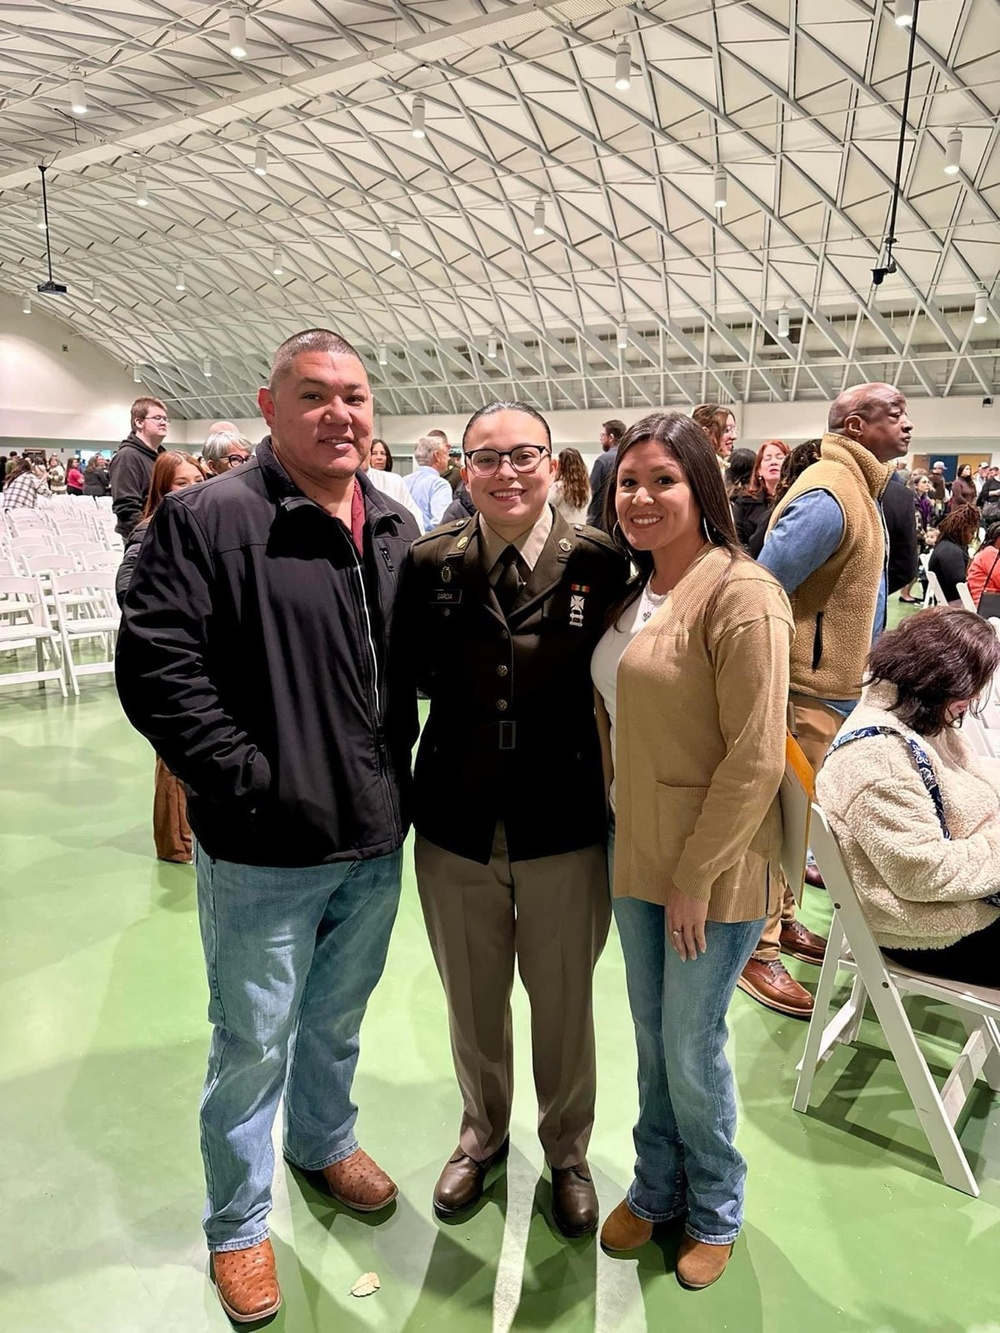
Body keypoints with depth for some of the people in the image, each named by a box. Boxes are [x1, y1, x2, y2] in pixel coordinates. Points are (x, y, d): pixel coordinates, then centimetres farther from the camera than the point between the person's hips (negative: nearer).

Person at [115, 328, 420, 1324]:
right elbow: (157, 669, -18)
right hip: (264, 853, -5)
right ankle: (236, 1224, 38)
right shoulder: (208, 519, -14)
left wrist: (396, 775, 6)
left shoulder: (396, 530, 5)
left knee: (338, 1020, 26)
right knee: (254, 1043, 13)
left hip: (375, 843, 6)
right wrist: (252, 783, -20)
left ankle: (325, 1142, 53)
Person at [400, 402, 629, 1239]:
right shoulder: (430, 564, -4)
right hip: (455, 824, 2)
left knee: (564, 1004, 17)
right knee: (472, 1002, 21)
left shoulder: (600, 564, -9)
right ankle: (483, 1133, 50)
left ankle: (567, 1151, 46)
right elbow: (418, 676, 3)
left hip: (565, 825, -1)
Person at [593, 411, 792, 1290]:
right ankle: (657, 1189, 43)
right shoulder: (632, 593, 7)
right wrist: (633, 843, 9)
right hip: (636, 854, 6)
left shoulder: (740, 593, -18)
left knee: (691, 1048, 10)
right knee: (651, 1037, 19)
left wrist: (695, 876, -16)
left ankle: (715, 1212, 38)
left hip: (712, 868, -6)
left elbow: (756, 758, -20)